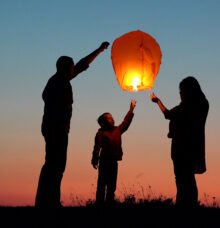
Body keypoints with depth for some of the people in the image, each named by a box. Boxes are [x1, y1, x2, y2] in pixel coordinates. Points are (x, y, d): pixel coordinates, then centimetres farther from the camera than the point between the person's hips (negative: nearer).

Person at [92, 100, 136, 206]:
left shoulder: (117, 130, 16)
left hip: (114, 161, 7)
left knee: (112, 185, 7)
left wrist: (131, 109, 24)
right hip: (104, 161, -7)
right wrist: (95, 160, -16)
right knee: (102, 184, -7)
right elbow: (97, 148, -9)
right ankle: (99, 204, -8)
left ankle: (110, 203, 11)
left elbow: (126, 122, 25)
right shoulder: (101, 133, -3)